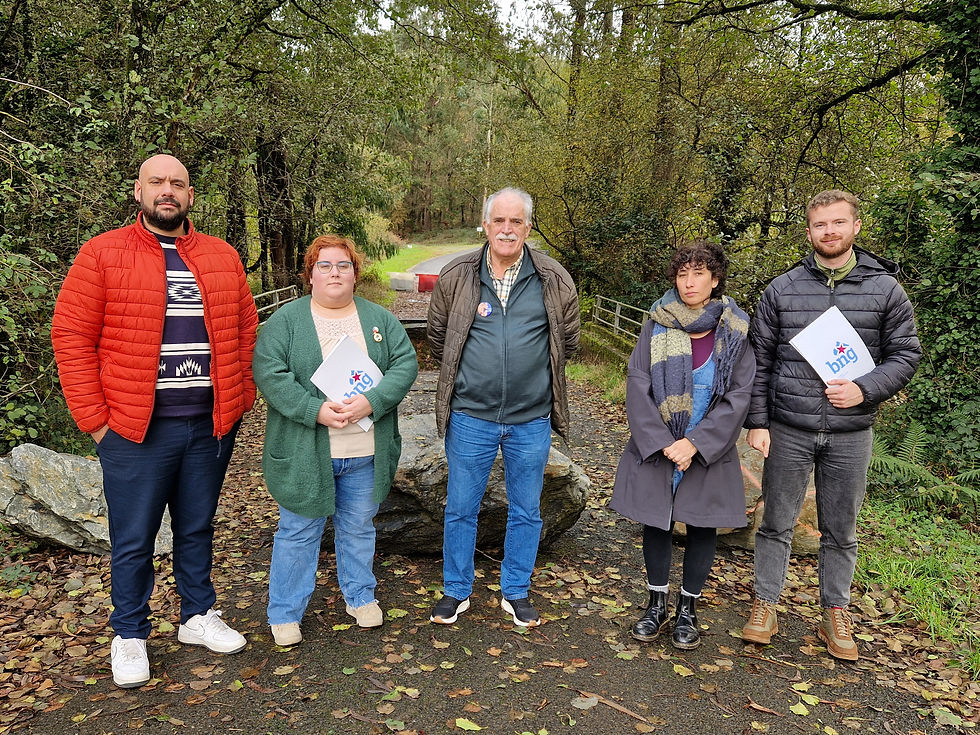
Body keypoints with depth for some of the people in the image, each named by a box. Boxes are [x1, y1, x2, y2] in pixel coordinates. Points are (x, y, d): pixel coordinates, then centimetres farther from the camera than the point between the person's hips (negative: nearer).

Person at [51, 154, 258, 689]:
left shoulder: (222, 257, 8)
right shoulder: (102, 254, -2)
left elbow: (245, 329, 12)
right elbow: (71, 336, -5)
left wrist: (238, 398, 5)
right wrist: (94, 418, -8)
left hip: (211, 424, 3)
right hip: (136, 428, -3)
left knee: (197, 528, 17)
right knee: (133, 539, 9)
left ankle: (198, 616, 34)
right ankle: (129, 635, 27)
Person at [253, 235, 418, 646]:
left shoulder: (380, 319, 6)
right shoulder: (286, 320, -2)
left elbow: (405, 365, -3)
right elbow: (269, 374, -12)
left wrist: (370, 402, -18)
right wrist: (316, 410, -23)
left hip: (365, 453, 3)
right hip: (305, 452, -2)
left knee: (359, 527, 17)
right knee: (298, 532, 9)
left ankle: (360, 596, 36)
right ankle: (285, 613, 24)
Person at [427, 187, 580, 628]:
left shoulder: (554, 280, -2)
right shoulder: (456, 277, -3)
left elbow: (567, 341, 11)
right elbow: (438, 339, 10)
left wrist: (533, 374, 11)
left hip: (531, 419, 1)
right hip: (470, 416, 0)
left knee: (526, 511, 13)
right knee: (460, 508, 10)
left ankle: (516, 593, 32)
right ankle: (456, 591, 30)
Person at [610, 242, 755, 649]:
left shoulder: (735, 331, -4)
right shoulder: (658, 325, -3)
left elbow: (739, 395, -7)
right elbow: (637, 384, -6)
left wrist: (695, 443, -15)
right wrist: (661, 442, -15)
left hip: (708, 451, 0)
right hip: (654, 447, 1)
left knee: (702, 527, 9)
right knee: (655, 523, 10)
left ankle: (688, 608, 28)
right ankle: (657, 603, 29)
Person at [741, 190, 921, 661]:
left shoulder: (885, 289, 1)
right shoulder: (782, 289, 1)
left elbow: (905, 354, 4)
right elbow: (760, 360, 3)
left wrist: (865, 390, -14)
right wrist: (757, 422, -3)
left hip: (851, 435, 0)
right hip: (788, 431, 0)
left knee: (841, 531, 13)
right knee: (776, 523, 9)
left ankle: (836, 614, 29)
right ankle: (765, 606, 23)